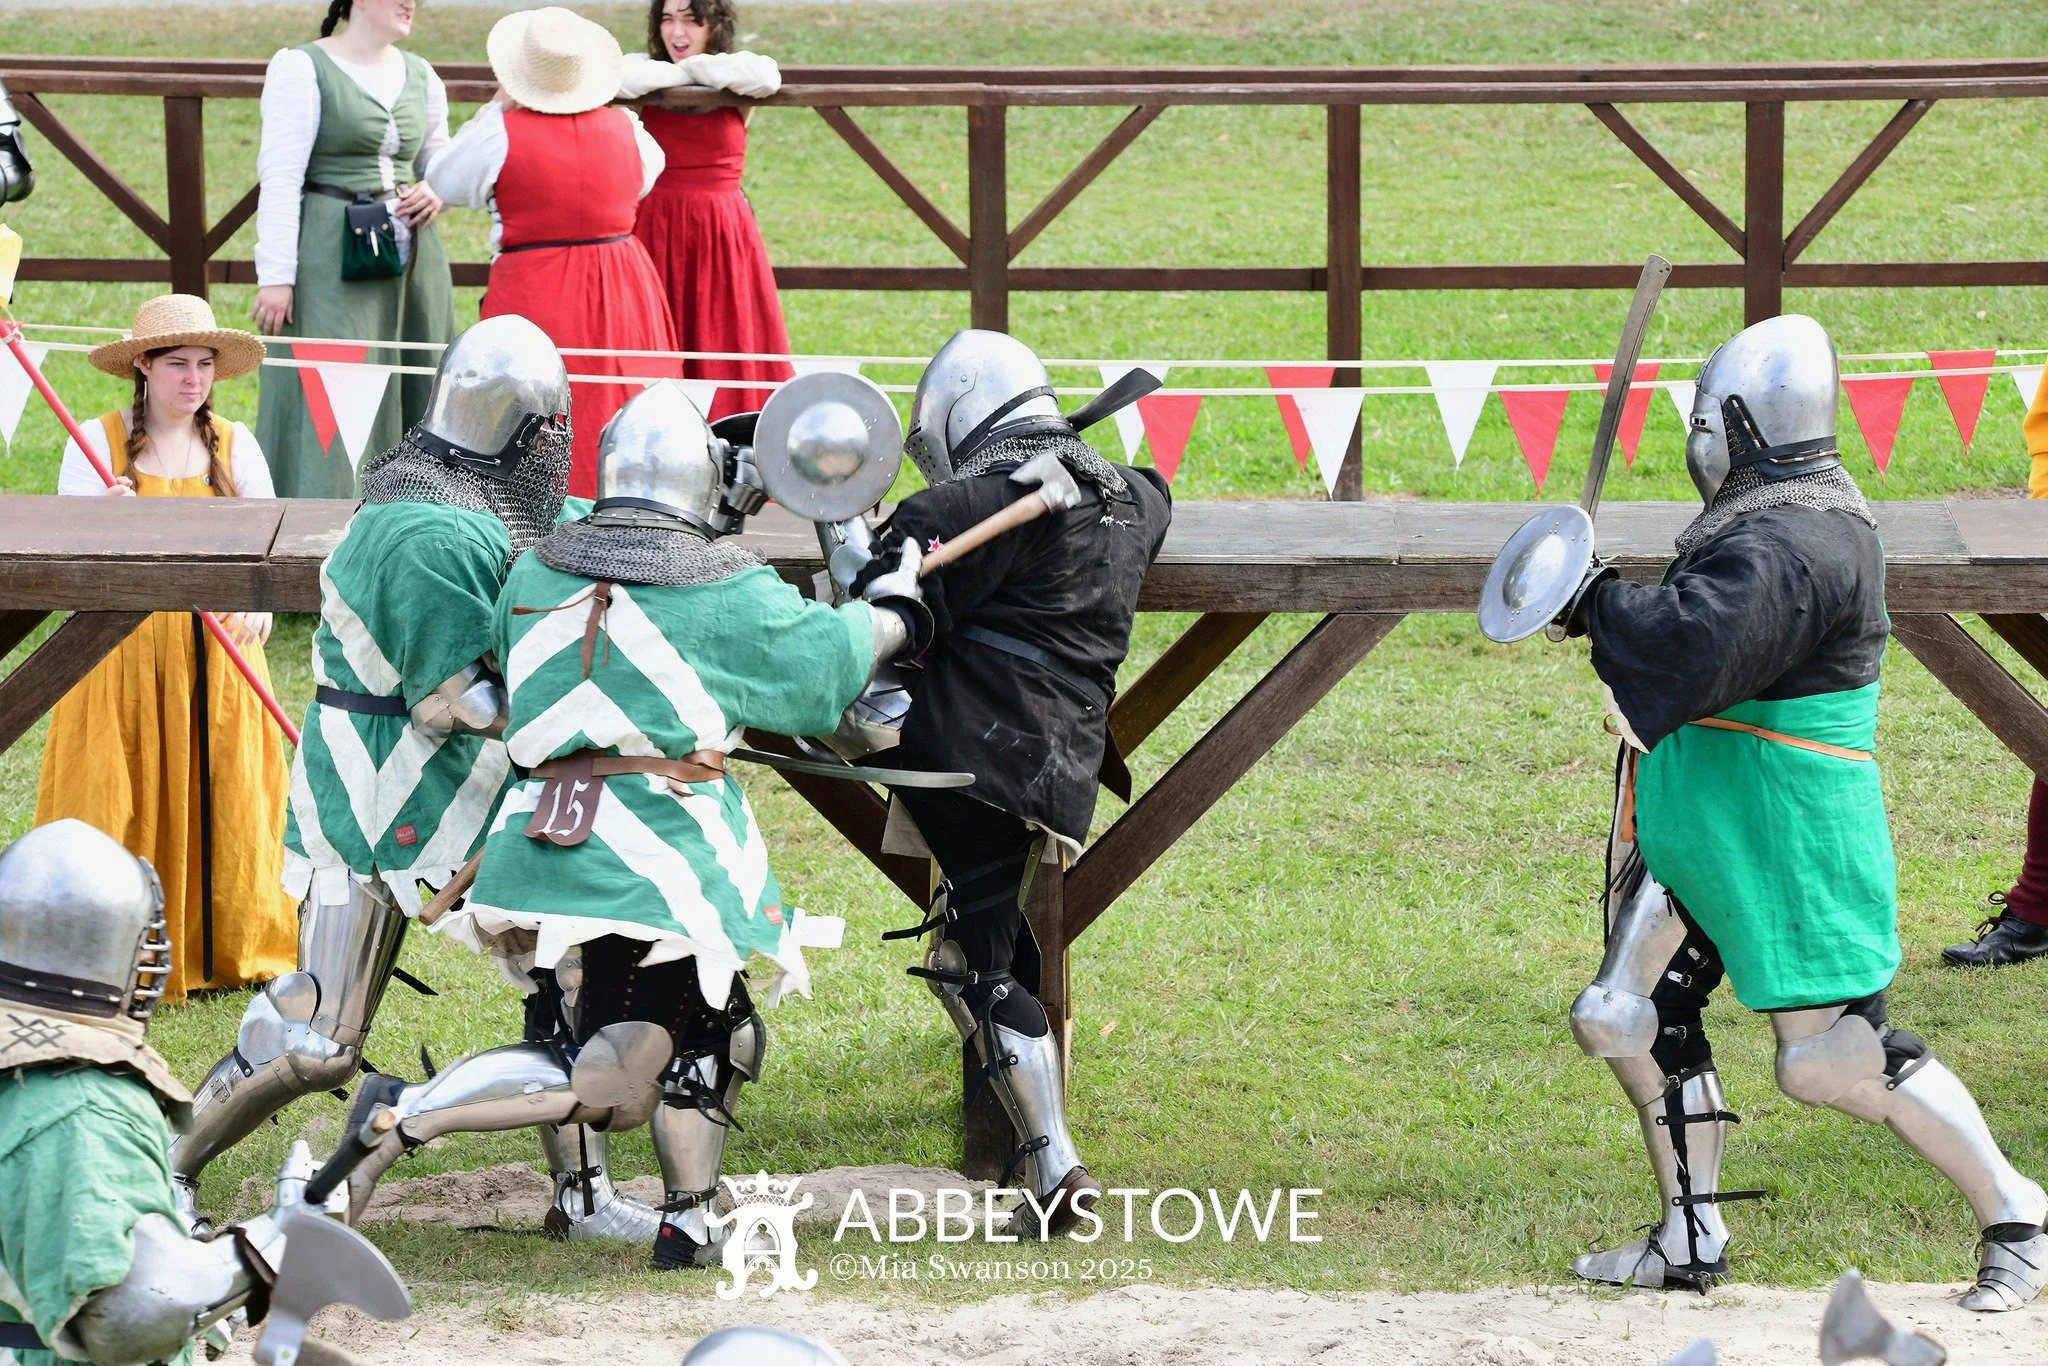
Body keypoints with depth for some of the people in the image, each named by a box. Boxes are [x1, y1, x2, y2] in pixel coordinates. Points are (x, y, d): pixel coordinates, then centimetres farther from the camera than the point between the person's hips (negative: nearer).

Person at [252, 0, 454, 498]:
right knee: (327, 405, -8)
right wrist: (276, 276, -17)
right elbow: (281, 177, -10)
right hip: (332, 259, -6)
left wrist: (435, 194, 1)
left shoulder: (420, 76, 13)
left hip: (410, 257, 6)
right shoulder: (301, 69, -5)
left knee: (415, 396, 5)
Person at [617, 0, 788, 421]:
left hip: (721, 232, -1)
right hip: (654, 229, 1)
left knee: (726, 347, -1)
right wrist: (681, 73, -11)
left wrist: (694, 67, -12)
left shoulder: (737, 82, 1)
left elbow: (767, 79, -22)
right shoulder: (646, 70, 3)